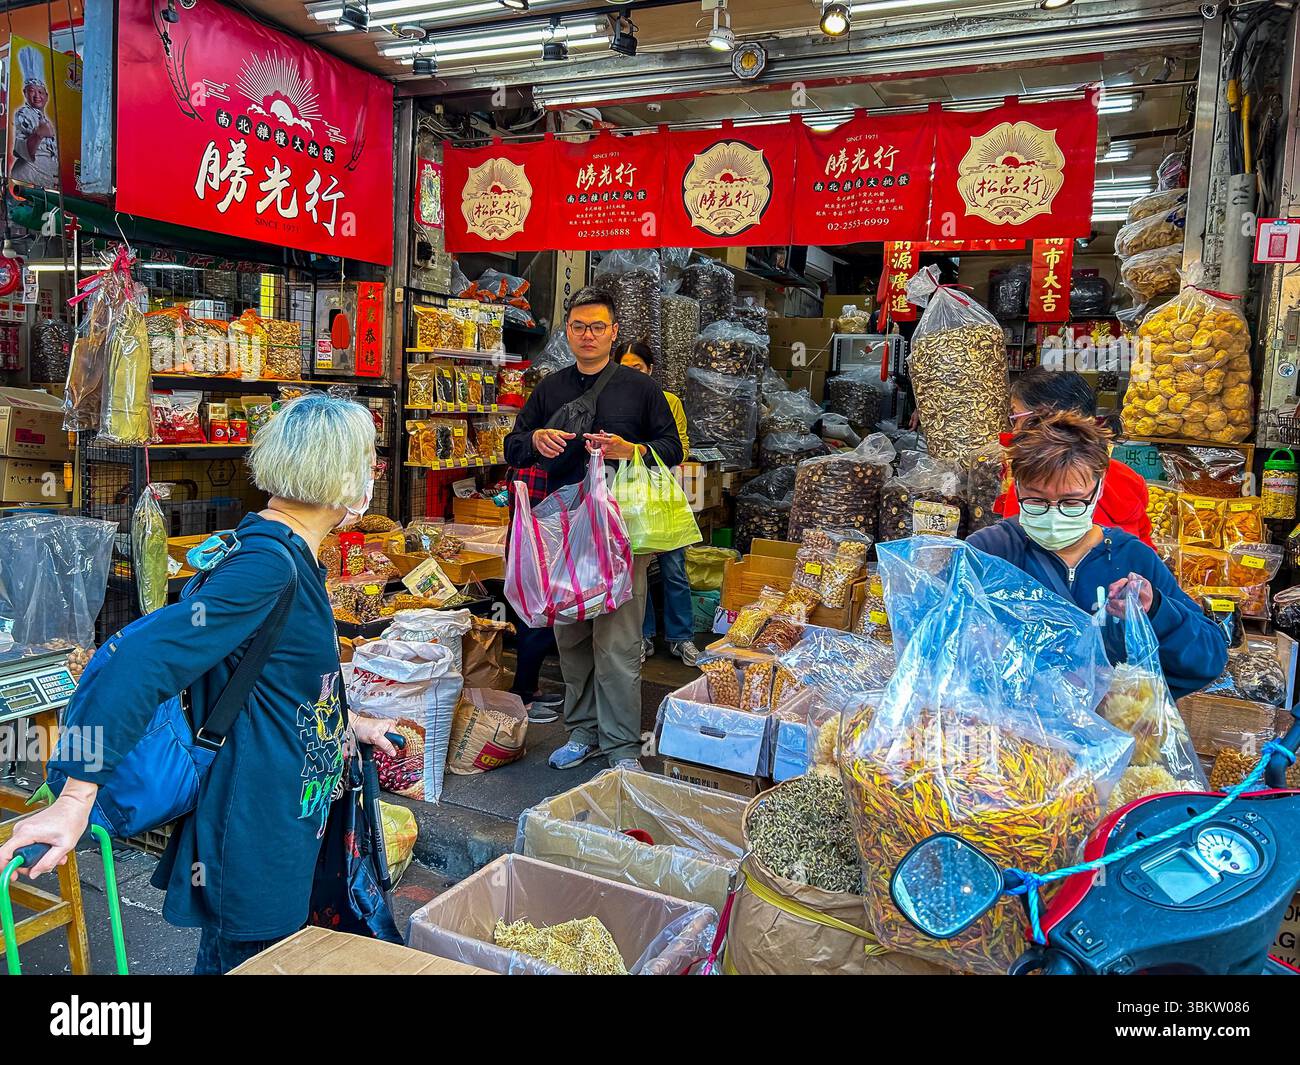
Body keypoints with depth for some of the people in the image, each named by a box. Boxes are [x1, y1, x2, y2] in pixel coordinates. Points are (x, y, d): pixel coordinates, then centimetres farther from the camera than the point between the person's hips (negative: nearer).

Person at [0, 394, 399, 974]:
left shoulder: (286, 555, 5)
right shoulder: (269, 566, -26)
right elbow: (141, 661, -32)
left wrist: (343, 722, 22)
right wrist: (75, 799, -31)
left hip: (290, 811, 10)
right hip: (254, 828, -10)